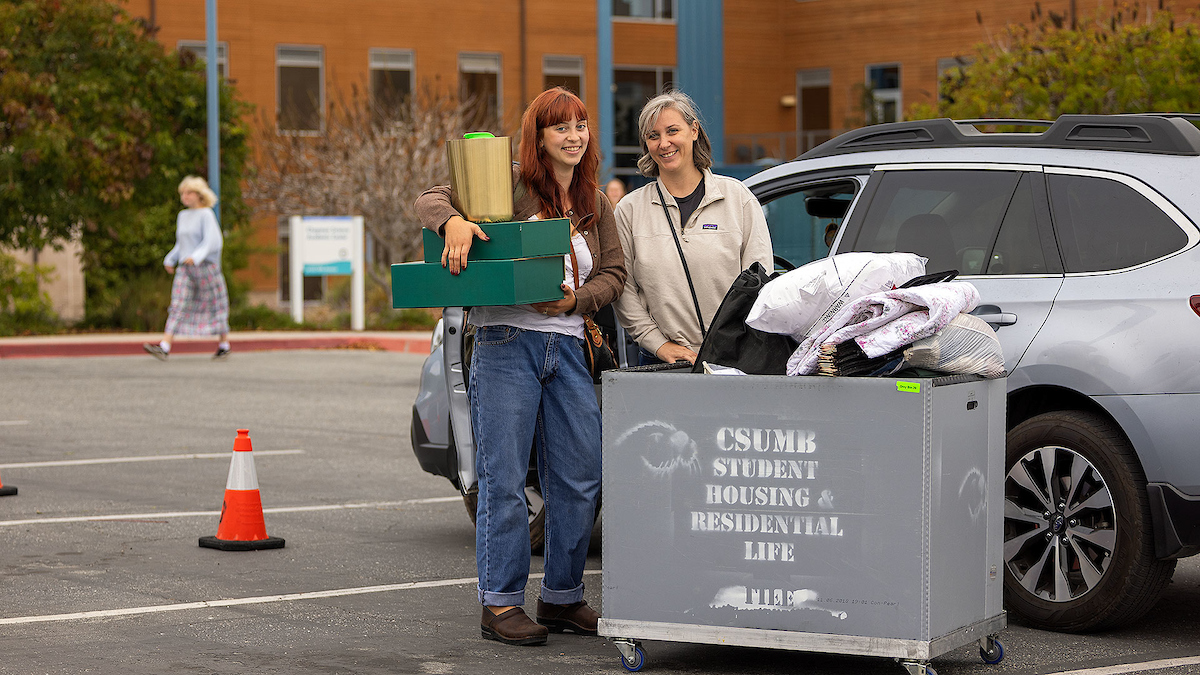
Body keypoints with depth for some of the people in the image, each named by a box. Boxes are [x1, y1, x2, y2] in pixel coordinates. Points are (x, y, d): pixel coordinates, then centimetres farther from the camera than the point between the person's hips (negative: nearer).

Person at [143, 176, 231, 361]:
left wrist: (196, 256, -29)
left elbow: (212, 241, -17)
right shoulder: (183, 216, 14)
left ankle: (224, 344, 21)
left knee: (215, 306, 5)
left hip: (206, 267, -6)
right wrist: (170, 260, 16)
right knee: (178, 307, -5)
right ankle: (164, 347, -16)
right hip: (185, 269, 6)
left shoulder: (206, 215, -7)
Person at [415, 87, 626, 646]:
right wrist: (454, 221, -26)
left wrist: (578, 298, -5)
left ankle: (562, 598, 20)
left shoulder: (595, 204, 15)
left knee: (579, 481, 6)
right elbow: (432, 198, -3)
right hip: (506, 343, -5)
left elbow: (614, 272, 14)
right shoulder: (509, 186, 0)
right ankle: (500, 604, 3)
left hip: (569, 346, 5)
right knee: (504, 480, -4)